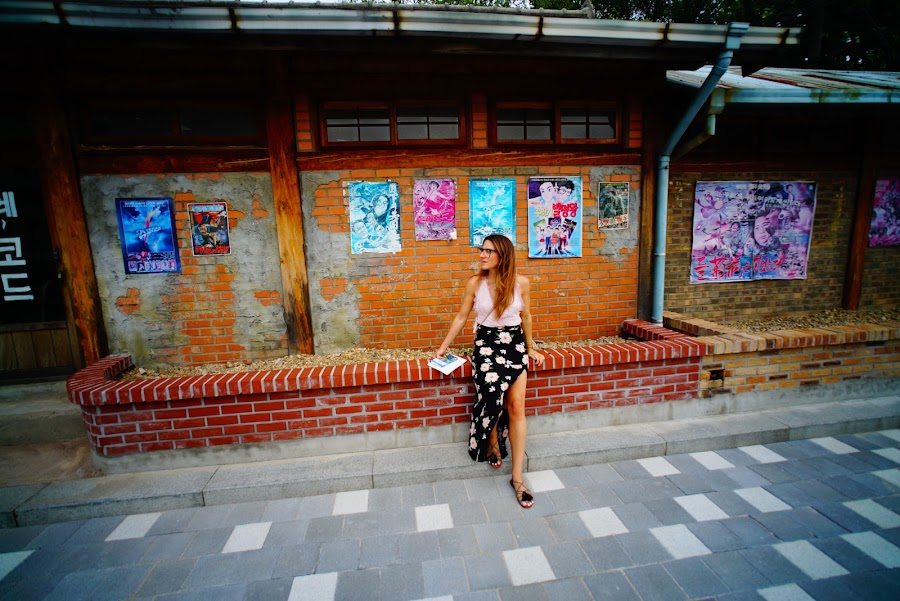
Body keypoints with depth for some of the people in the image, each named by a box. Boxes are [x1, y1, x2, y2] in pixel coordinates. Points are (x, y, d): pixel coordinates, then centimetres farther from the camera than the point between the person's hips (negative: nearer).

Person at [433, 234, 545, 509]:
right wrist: (443, 347, 5)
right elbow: (462, 316, 3)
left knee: (516, 407, -3)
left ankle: (517, 477, 8)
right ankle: (492, 443, 29)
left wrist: (531, 349, 16)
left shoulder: (521, 283, -6)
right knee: (492, 401, -9)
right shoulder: (475, 283, -6)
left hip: (516, 345, 1)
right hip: (486, 345, -1)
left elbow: (525, 317, 9)